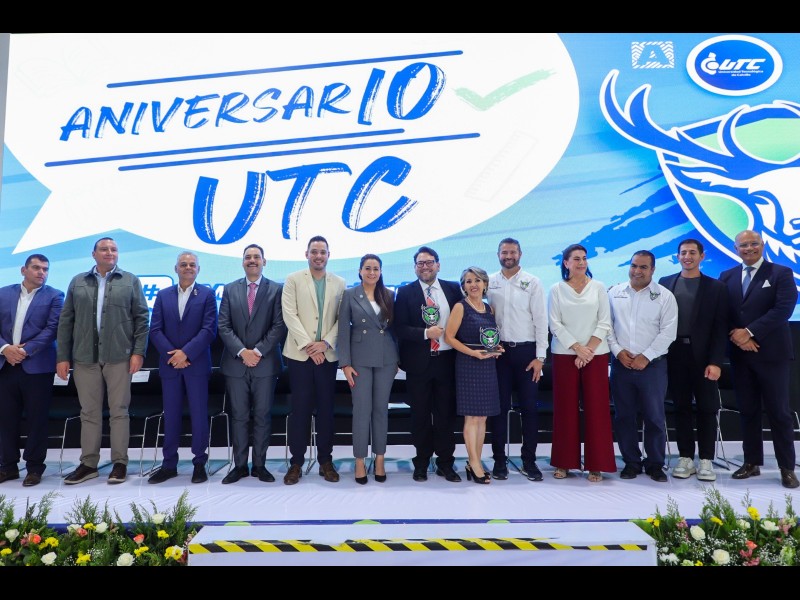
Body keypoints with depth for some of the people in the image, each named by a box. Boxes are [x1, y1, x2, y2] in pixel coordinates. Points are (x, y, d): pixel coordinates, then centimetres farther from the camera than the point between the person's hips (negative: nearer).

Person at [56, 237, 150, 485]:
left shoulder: (130, 281, 6)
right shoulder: (78, 282, 12)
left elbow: (142, 317, 1)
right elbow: (66, 321, 9)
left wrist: (138, 351, -7)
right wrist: (62, 356, 3)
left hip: (119, 356, -2)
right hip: (84, 357, 2)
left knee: (119, 410, 2)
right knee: (89, 412, 8)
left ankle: (120, 463, 10)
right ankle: (88, 464, 17)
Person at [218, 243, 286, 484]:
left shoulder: (276, 290, 2)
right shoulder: (230, 289, 9)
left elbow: (279, 326, -5)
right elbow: (223, 326, 2)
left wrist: (258, 351, -13)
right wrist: (242, 352, -10)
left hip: (265, 363, -1)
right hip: (235, 364, 2)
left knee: (262, 416, 5)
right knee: (239, 416, 7)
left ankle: (260, 465, 15)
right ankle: (240, 465, 16)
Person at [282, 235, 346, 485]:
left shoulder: (340, 283, 8)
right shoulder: (293, 280, 3)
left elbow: (342, 319, 4)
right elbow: (290, 314, -6)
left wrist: (325, 343, -10)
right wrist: (308, 346, -12)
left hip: (328, 355, 2)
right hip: (300, 354, -1)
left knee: (326, 409, 6)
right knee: (300, 409, 1)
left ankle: (325, 460, 17)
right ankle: (296, 462, 11)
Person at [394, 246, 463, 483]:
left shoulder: (453, 289, 5)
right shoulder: (405, 292, -1)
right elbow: (400, 328, -7)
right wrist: (426, 333, -19)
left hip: (447, 360, 2)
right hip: (419, 362, -1)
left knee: (446, 414, 8)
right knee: (420, 415, 9)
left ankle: (446, 463, 21)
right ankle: (421, 463, 23)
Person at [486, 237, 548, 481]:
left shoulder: (532, 282, 0)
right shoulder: (489, 283, 5)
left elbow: (540, 320, -2)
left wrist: (540, 357, -7)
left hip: (526, 351, -1)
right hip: (499, 351, 1)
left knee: (529, 407, 4)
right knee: (499, 407, 8)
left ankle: (529, 460, 17)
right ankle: (499, 460, 19)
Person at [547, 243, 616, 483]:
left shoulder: (598, 287, 6)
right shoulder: (556, 290, 4)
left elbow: (604, 323, 1)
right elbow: (555, 324, -2)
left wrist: (589, 350, -10)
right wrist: (578, 348, -11)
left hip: (596, 355, 0)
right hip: (564, 354, 0)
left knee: (596, 408, 0)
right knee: (565, 408, 3)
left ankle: (596, 464, 9)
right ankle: (564, 462, 13)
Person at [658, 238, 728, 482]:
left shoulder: (716, 287, 3)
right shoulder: (665, 283, 7)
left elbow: (720, 327, -2)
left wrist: (716, 362, -10)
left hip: (703, 357, -1)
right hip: (675, 356, 1)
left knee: (707, 409, 6)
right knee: (681, 407, 8)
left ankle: (705, 460, 16)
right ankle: (685, 458, 17)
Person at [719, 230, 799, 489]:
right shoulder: (727, 277, 10)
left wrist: (750, 332, -17)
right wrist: (737, 336, -11)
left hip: (772, 353, -3)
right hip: (740, 354, 4)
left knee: (778, 412, 2)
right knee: (747, 411, 10)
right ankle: (752, 463, 20)